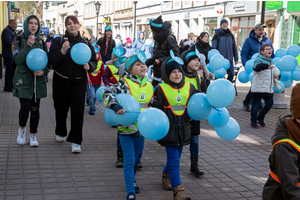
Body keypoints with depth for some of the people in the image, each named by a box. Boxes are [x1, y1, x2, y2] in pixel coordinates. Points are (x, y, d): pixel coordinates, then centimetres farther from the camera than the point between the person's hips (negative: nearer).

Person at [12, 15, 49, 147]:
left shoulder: (41, 41, 9)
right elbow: (18, 59, -14)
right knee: (25, 107, -11)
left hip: (38, 80, 3)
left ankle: (33, 136, 18)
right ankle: (22, 129, 17)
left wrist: (43, 71, -8)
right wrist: (28, 46, -22)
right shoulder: (19, 40, -1)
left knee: (35, 108, 5)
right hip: (23, 79, -3)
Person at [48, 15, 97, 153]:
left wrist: (89, 66, -16)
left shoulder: (85, 44, 5)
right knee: (61, 108, 12)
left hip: (79, 81, 0)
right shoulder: (58, 41, 0)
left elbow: (94, 61, 5)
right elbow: (51, 59, -11)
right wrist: (62, 51, -27)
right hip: (61, 81, 0)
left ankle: (75, 141, -2)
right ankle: (60, 133, 39)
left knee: (78, 110, -7)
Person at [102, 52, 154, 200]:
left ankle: (131, 180, 44)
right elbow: (107, 93, -24)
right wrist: (116, 107, -36)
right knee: (129, 160, -6)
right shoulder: (125, 83, -13)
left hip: (141, 127, 6)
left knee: (137, 158, 20)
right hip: (126, 127, -6)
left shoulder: (149, 85, 6)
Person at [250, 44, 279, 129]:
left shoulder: (272, 62, 15)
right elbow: (256, 67, -32)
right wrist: (267, 66, -48)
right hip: (258, 88, -7)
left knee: (269, 103, 8)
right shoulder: (259, 60, -9)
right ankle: (253, 121, 17)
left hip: (269, 89, 7)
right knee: (255, 105, 2)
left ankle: (260, 117, 29)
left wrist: (277, 76, 7)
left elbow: (275, 72, 30)